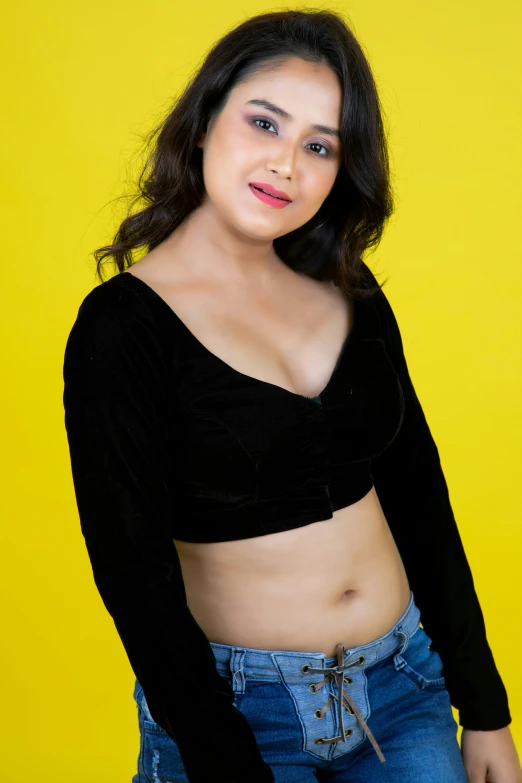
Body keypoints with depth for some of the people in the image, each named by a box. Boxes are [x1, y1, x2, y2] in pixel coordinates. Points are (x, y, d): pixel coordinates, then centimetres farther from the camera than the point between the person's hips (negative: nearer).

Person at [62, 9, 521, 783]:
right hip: (237, 704, -4)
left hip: (404, 685, 5)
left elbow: (418, 496, 5)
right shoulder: (122, 324, -13)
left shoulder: (350, 292, 1)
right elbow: (133, 569, -14)